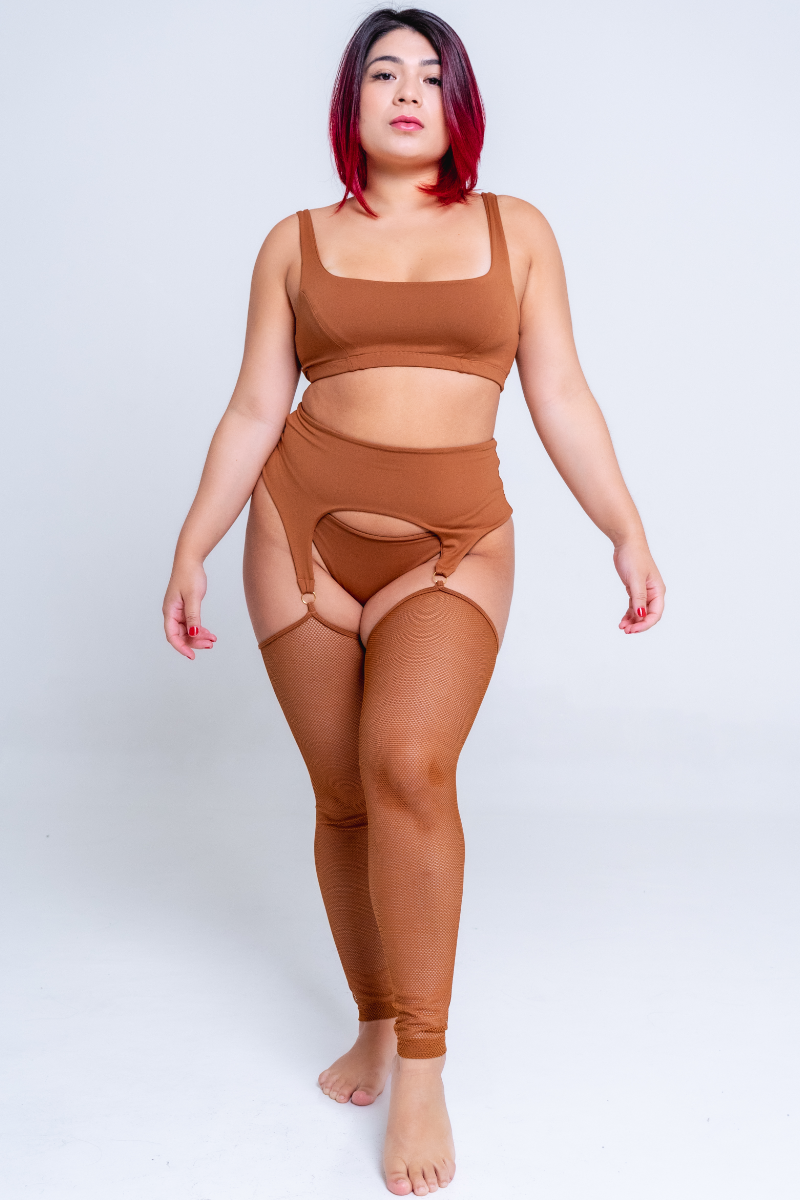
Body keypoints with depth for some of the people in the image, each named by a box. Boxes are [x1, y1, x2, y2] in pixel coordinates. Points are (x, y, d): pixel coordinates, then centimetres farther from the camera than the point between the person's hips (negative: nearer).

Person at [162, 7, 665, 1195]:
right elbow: (254, 410, 7)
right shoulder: (297, 242, 8)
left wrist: (630, 532, -1)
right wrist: (192, 550, 2)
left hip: (453, 543, -1)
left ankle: (422, 1067, -9)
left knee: (408, 763, -23)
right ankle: (375, 1022, 24)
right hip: (305, 529, 2)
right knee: (344, 795, 5)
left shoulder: (516, 229, 8)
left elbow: (563, 399, 6)